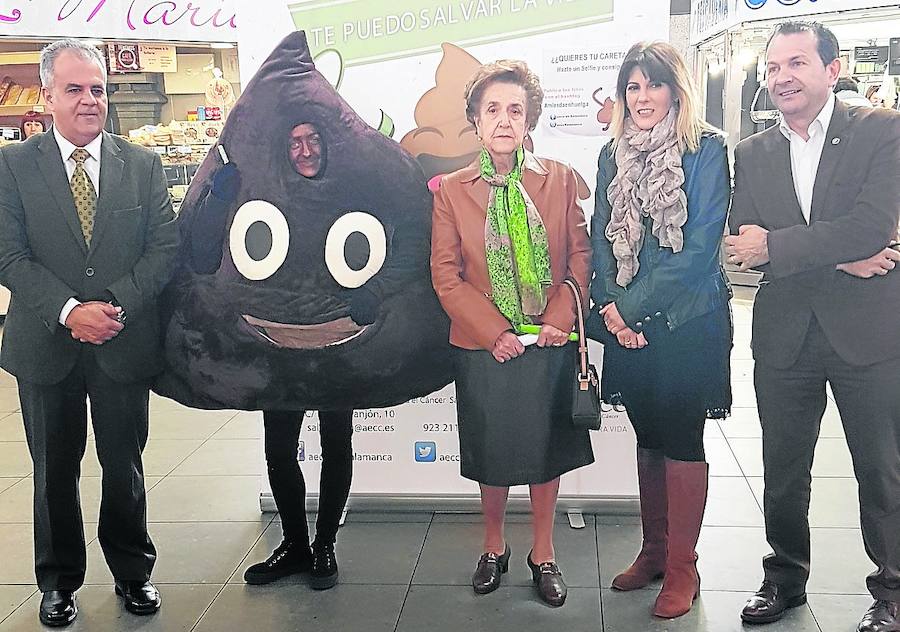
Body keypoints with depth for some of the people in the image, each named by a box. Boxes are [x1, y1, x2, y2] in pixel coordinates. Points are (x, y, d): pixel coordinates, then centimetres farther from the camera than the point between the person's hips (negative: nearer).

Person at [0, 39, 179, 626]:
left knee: (124, 466, 12)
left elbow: (165, 247, -2)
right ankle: (60, 581, 31)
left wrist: (113, 305, -14)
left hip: (125, 343, 1)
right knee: (54, 469, 13)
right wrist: (69, 310, -19)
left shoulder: (144, 165, 3)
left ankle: (133, 572, 30)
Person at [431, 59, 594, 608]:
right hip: (485, 349, 0)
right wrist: (495, 332, -12)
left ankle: (543, 554, 28)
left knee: (547, 450, 11)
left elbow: (580, 257, 1)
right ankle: (494, 548, 33)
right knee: (492, 455, 12)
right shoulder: (452, 191, -1)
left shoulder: (560, 180, 1)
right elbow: (446, 276, -4)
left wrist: (559, 321, -12)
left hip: (550, 343, 1)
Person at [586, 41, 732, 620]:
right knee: (649, 436, 14)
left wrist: (636, 306, -14)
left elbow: (700, 244, -13)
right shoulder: (614, 156, 10)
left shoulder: (706, 150, -6)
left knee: (681, 437, 1)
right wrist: (609, 306, -7)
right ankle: (654, 549, 27)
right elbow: (601, 238, 8)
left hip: (687, 320, -5)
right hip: (627, 324, 5)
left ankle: (682, 568, 13)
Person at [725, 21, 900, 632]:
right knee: (783, 470, 15)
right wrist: (837, 258, -17)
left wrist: (773, 246, -16)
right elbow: (745, 244, -5)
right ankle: (786, 577, 34)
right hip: (785, 337, 4)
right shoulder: (752, 154, 7)